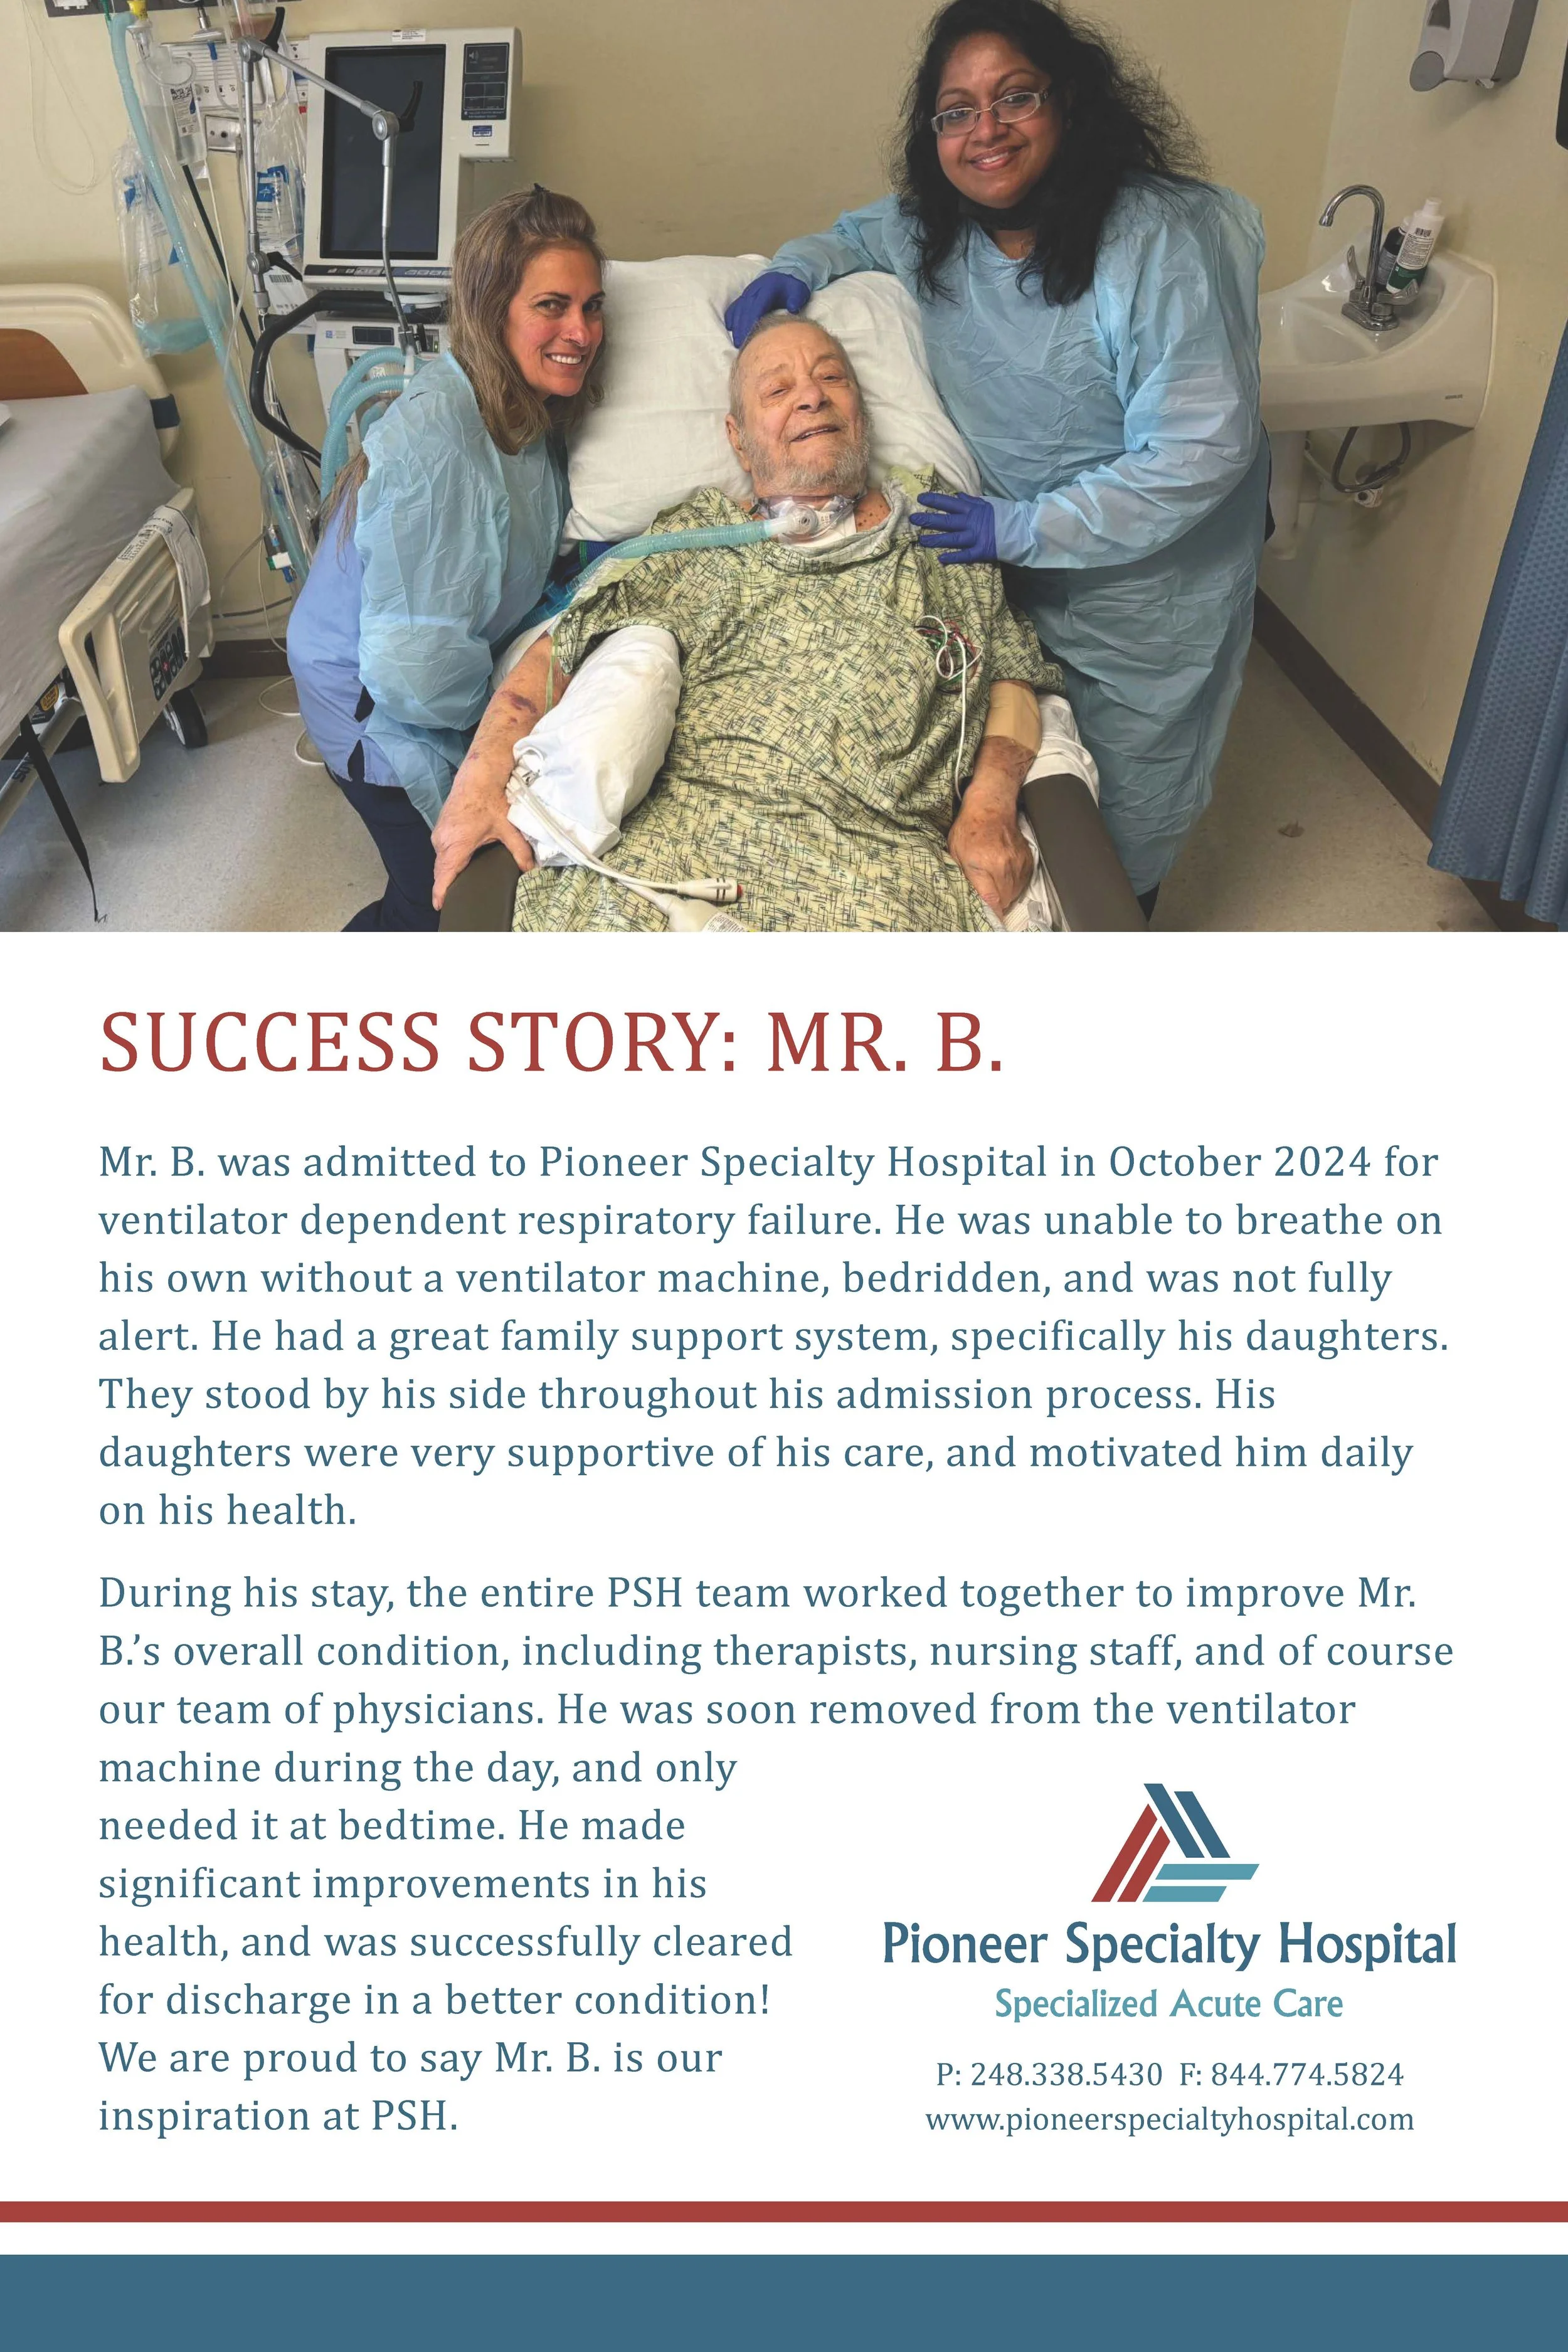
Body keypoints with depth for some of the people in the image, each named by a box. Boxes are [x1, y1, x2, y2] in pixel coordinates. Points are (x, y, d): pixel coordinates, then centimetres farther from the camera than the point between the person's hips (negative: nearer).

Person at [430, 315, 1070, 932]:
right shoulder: (696, 536, 21)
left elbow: (1014, 675, 22)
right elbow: (560, 651, 13)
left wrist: (991, 803, 2)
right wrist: (484, 768, -5)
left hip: (882, 859, 1)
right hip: (685, 819, 0)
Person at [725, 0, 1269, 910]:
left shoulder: (1161, 245, -26)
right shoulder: (939, 228, -5)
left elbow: (1204, 449, -28)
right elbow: (862, 233, 18)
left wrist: (1025, 526, -29)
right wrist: (797, 267, -6)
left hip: (1146, 580, -6)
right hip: (1016, 566, 6)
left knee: (1124, 808, 13)